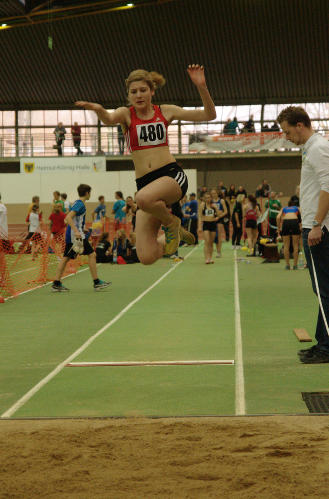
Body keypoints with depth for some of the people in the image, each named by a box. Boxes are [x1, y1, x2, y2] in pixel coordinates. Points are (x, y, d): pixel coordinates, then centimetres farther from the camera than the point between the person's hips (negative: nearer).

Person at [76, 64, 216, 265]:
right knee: (147, 257, -10)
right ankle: (170, 239, 26)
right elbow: (109, 119, -19)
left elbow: (209, 115, 4)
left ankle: (171, 222, -6)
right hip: (145, 182, 2)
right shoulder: (126, 114, 6)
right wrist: (99, 109, -42)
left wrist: (201, 87, -12)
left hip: (172, 175, -2)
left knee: (143, 198, -39)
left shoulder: (165, 111, 8)